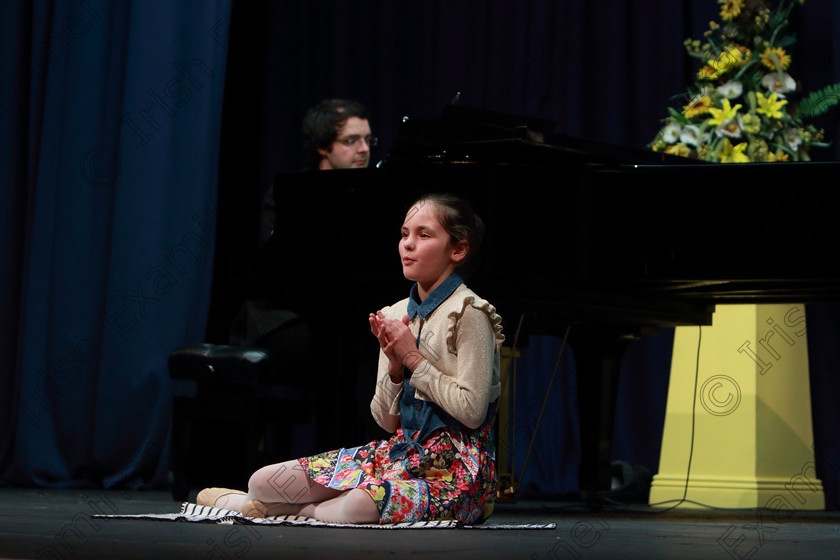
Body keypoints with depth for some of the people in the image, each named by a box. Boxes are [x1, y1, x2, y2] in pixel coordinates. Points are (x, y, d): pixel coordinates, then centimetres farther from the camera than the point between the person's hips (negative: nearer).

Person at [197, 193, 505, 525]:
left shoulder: (469, 314, -10)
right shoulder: (396, 315, 11)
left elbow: (472, 411, -18)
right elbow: (387, 420, 9)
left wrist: (413, 357, -14)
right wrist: (395, 365, -9)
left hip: (458, 468, -6)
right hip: (401, 452, 6)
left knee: (359, 506, -36)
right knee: (262, 482, -9)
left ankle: (294, 509, -7)